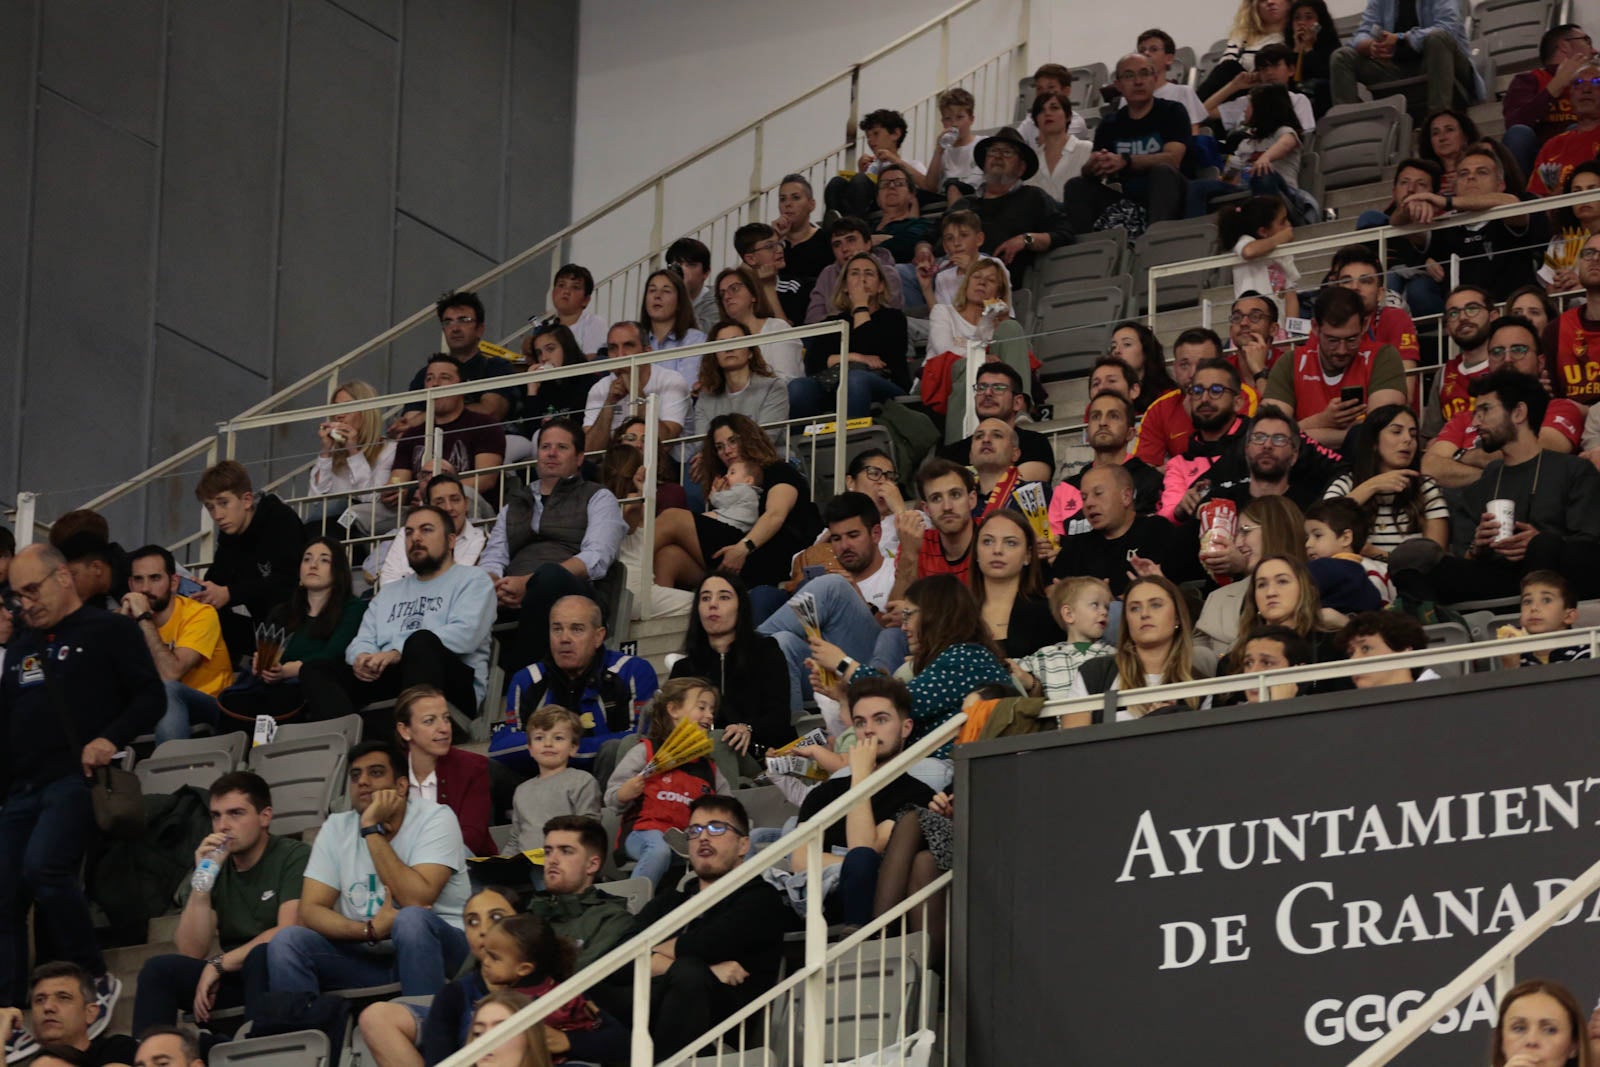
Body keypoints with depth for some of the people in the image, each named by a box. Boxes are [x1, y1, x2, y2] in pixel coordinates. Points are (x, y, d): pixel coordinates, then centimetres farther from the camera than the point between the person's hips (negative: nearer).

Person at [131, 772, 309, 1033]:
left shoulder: (294, 856, -3)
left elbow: (289, 931, -16)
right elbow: (192, 952, 2)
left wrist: (220, 963, -12)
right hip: (233, 979, 5)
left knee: (262, 954, -37)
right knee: (157, 970, -15)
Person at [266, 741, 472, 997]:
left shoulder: (435, 818, -9)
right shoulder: (337, 828, 4)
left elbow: (416, 902, -23)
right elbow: (310, 912, -5)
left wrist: (372, 829, -19)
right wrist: (370, 930, -23)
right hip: (367, 953, 4)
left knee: (412, 920, -37)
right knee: (287, 941, -20)